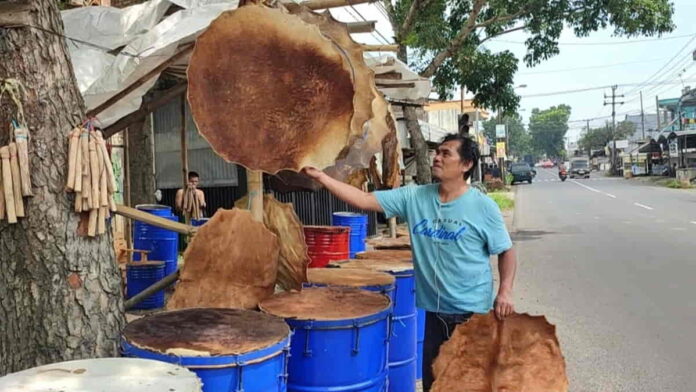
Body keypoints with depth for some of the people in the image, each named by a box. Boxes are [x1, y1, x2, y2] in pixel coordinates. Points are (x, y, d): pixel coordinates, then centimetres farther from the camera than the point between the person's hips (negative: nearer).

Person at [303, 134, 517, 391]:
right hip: (434, 310, 4)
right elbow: (364, 200, -7)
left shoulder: (483, 206, -10)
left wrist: (505, 291, -16)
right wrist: (321, 177, -14)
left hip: (472, 312, -3)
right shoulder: (414, 197, -2)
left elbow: (506, 252, -2)